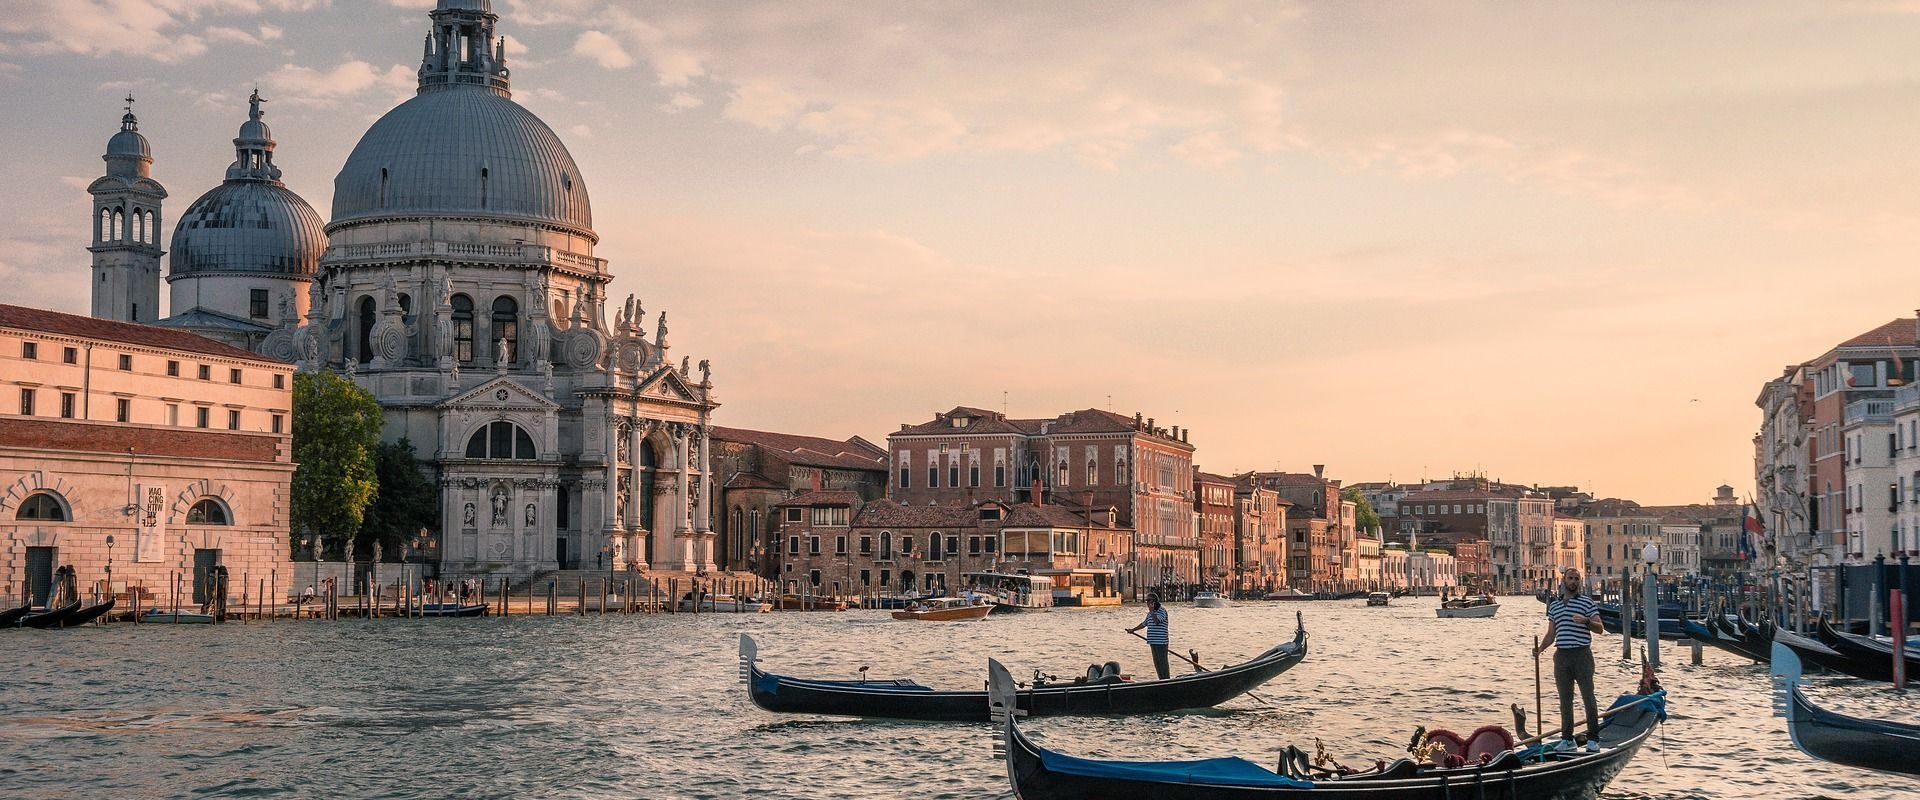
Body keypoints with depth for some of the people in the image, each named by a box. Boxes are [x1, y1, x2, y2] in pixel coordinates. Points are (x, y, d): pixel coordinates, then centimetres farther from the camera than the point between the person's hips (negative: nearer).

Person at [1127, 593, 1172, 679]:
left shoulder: (1162, 610, -9)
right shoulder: (1151, 612, 18)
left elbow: (1157, 621, -25)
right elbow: (1144, 623, 30)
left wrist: (1152, 611, -18)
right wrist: (1133, 629, 33)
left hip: (1161, 641, -9)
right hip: (1153, 641, 9)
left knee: (1162, 662, -8)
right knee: (1157, 662, 12)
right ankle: (1162, 680, 18)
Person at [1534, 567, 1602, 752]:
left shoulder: (1587, 602, 2)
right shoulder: (1554, 605, 15)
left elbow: (1599, 627, -4)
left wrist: (1586, 621, -24)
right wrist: (1540, 648, 2)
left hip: (1582, 654, -4)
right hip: (1561, 655, 4)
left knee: (1588, 697, -4)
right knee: (1565, 700, 8)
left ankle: (1593, 739, 1)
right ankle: (1567, 738, 14)